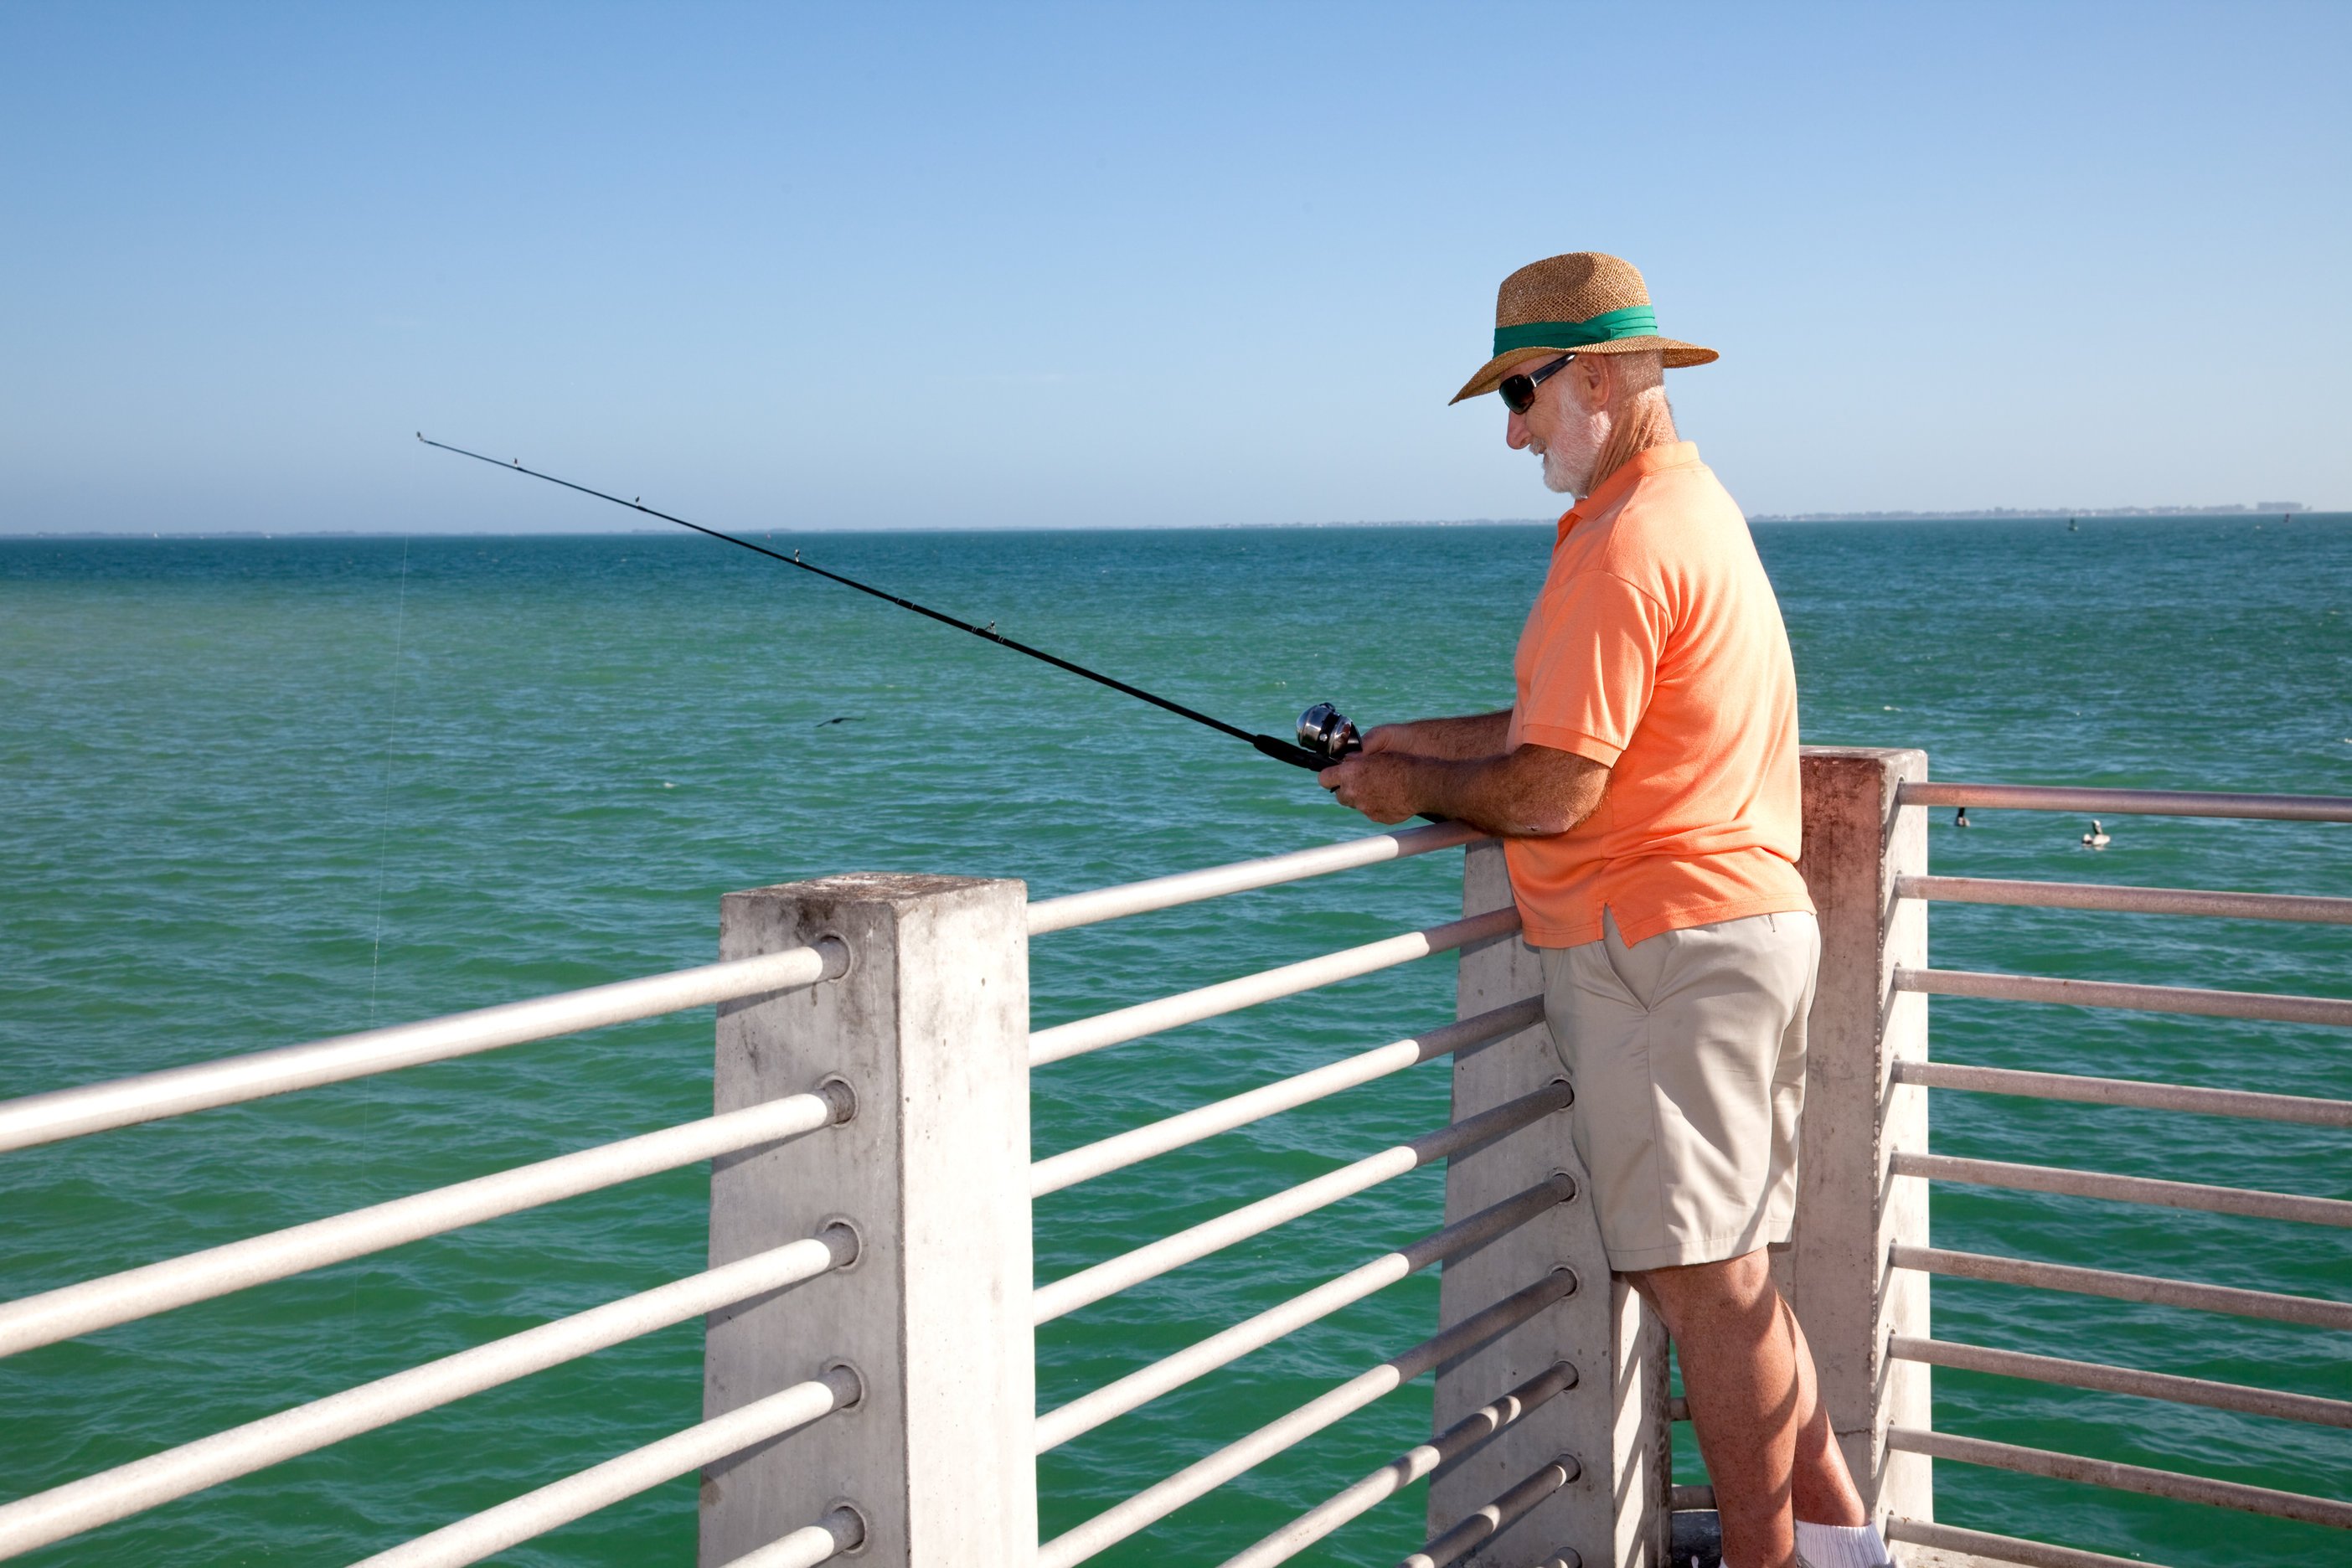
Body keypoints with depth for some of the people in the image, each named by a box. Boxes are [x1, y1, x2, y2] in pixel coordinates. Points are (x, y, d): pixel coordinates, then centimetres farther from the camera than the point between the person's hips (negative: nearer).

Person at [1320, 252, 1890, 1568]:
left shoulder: (1624, 543, -17)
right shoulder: (1696, 502, 18)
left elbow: (1554, 791, -19)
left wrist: (1416, 794, -2)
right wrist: (1429, 741, 18)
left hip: (1665, 946, -11)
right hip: (1754, 920, 11)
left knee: (1708, 1280, -3)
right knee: (1729, 1271, 16)